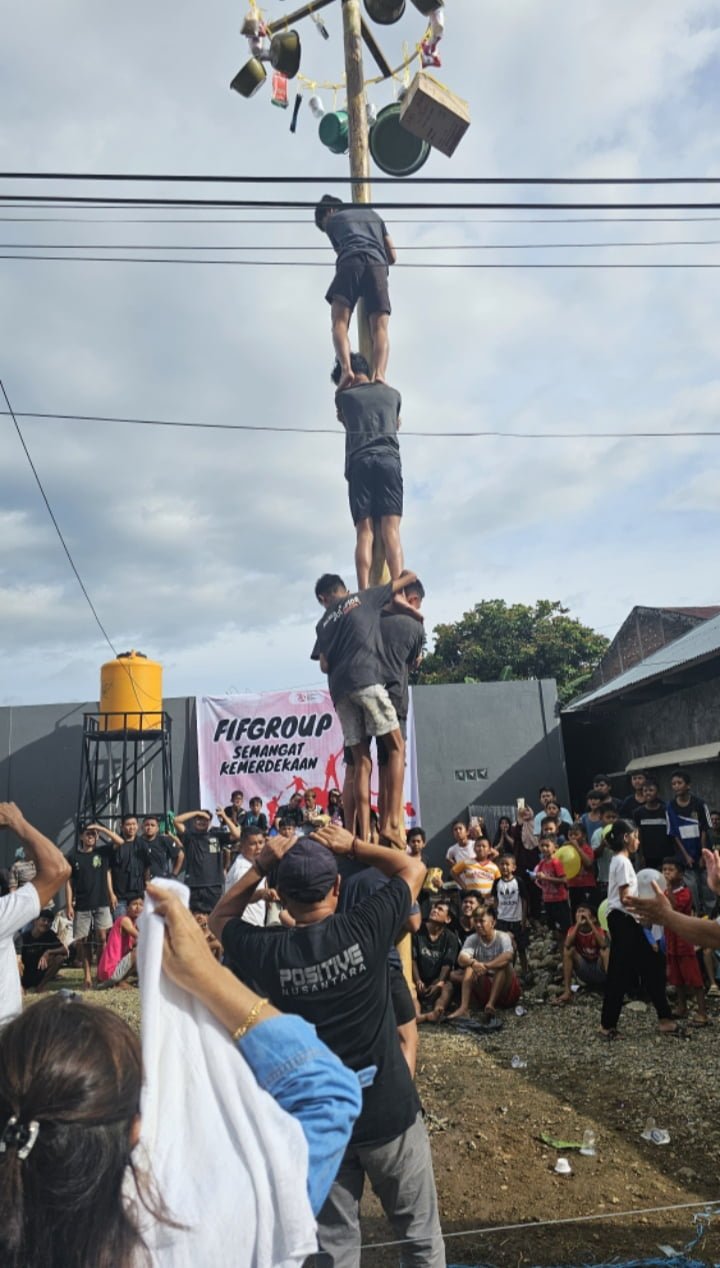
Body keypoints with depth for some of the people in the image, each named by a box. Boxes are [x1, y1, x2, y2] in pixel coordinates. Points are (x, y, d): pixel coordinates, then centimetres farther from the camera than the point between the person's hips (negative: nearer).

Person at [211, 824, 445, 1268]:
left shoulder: (268, 952, -14)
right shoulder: (364, 929, -19)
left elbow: (220, 918, 7)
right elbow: (413, 867, -3)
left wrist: (261, 866, -5)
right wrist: (352, 845, -3)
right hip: (389, 1112, -1)